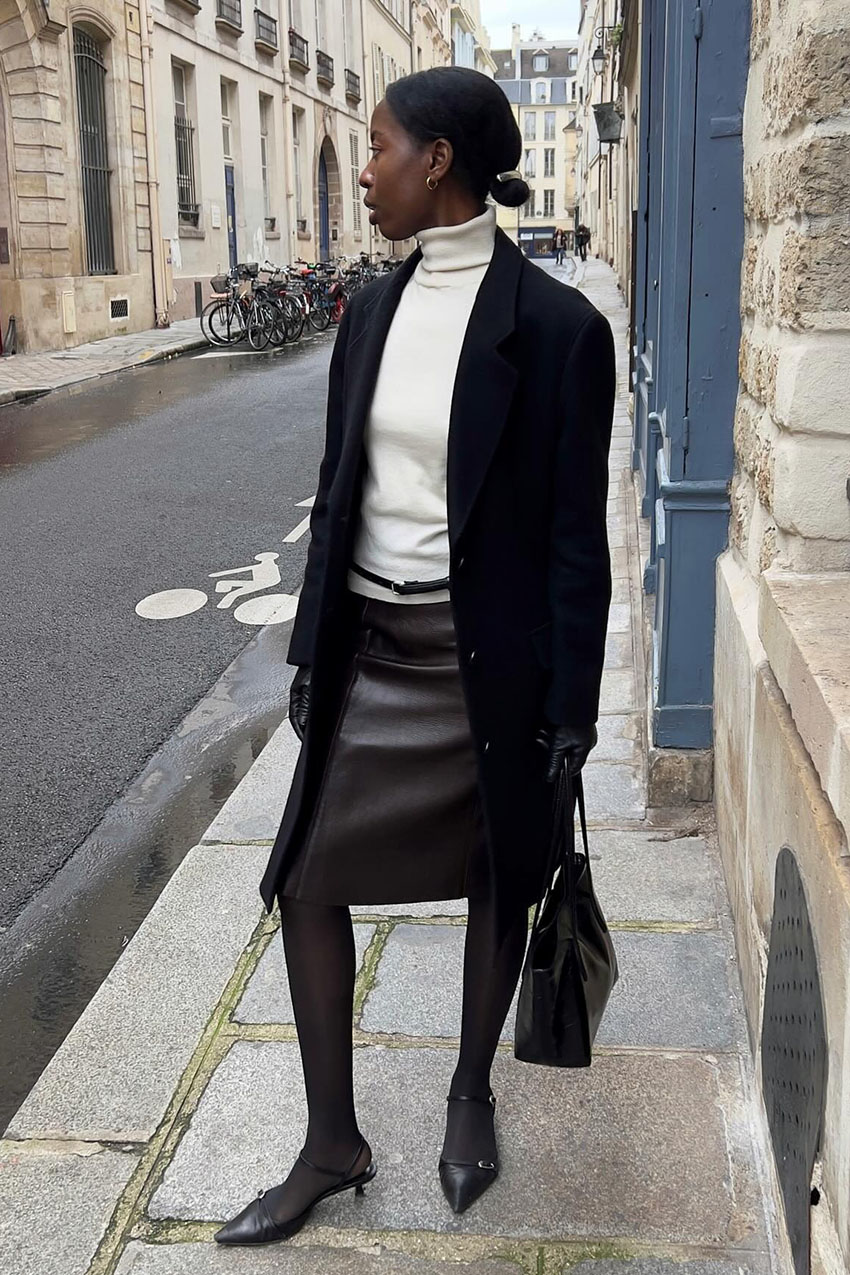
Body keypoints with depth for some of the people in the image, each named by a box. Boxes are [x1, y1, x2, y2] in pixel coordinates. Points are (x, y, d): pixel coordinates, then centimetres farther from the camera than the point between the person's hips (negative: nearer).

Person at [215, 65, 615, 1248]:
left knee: (497, 884, 14)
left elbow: (576, 534, -11)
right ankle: (333, 1145, 25)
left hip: (492, 660, -5)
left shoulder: (557, 325, -12)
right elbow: (337, 496, 9)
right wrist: (313, 652, 9)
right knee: (308, 884, 7)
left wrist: (572, 709, -10)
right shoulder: (371, 312, 5)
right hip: (376, 655, 6)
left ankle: (471, 1091, 40)